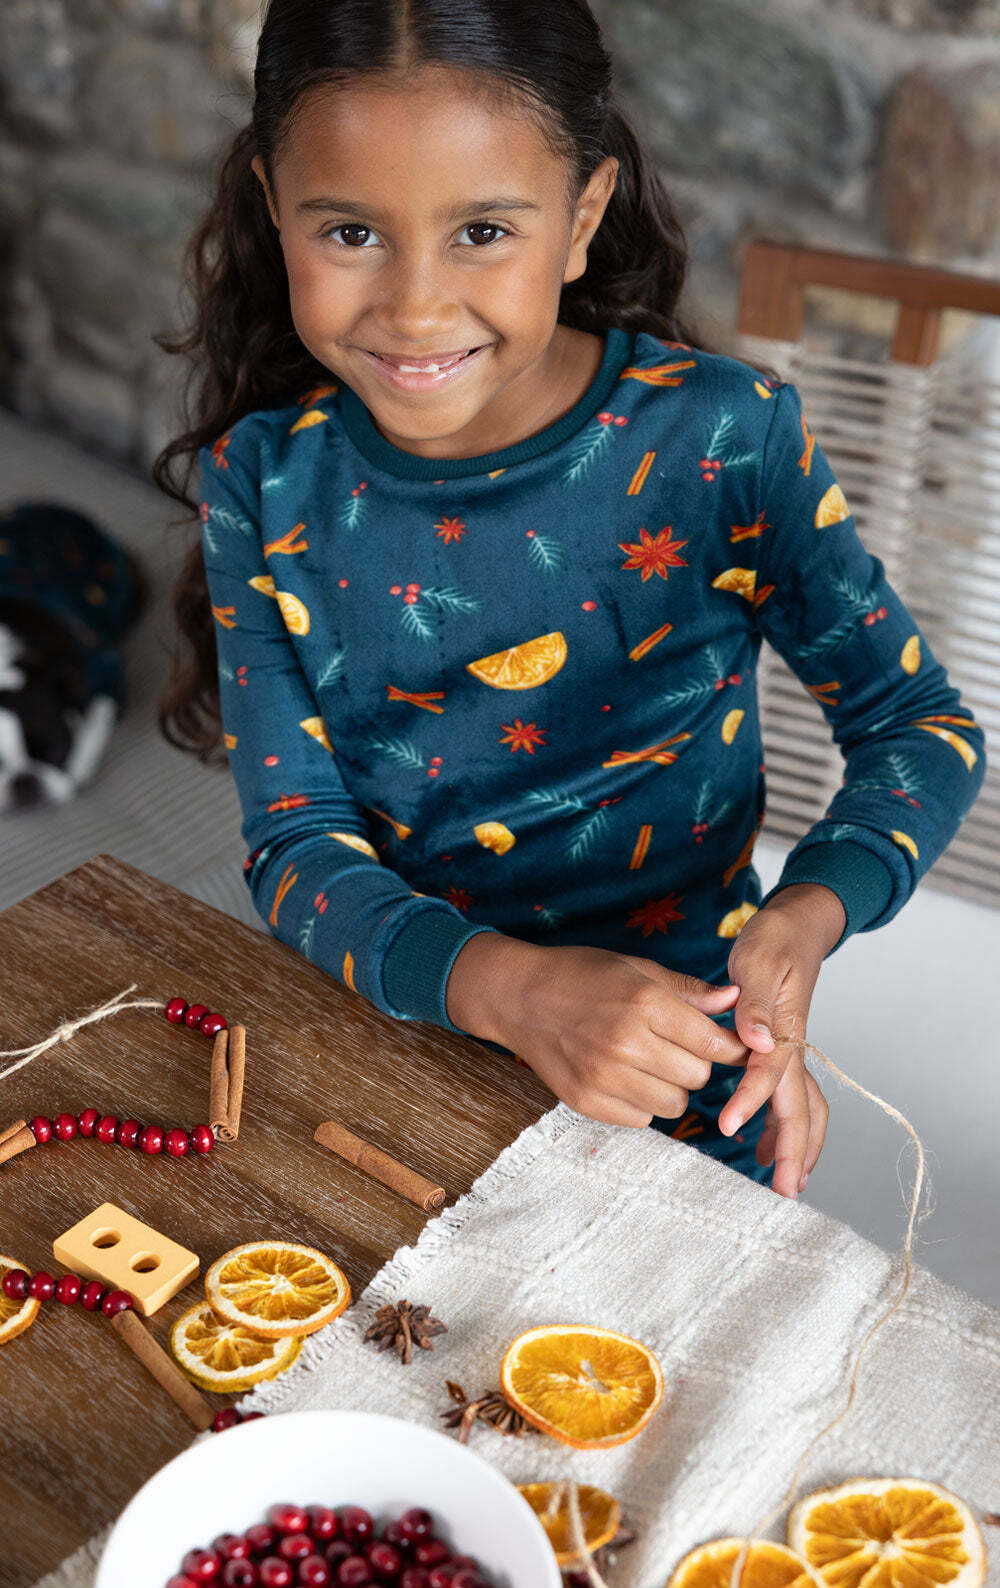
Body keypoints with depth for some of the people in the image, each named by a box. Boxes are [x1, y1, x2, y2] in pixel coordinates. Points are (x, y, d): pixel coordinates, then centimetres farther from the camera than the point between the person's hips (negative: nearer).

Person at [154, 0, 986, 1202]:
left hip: (682, 1062, 0)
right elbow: (297, 844, -10)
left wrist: (810, 912, -24)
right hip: (398, 1029, 1)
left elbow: (919, 722, -3)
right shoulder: (263, 481, -8)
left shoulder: (722, 435, -13)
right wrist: (512, 988, -30)